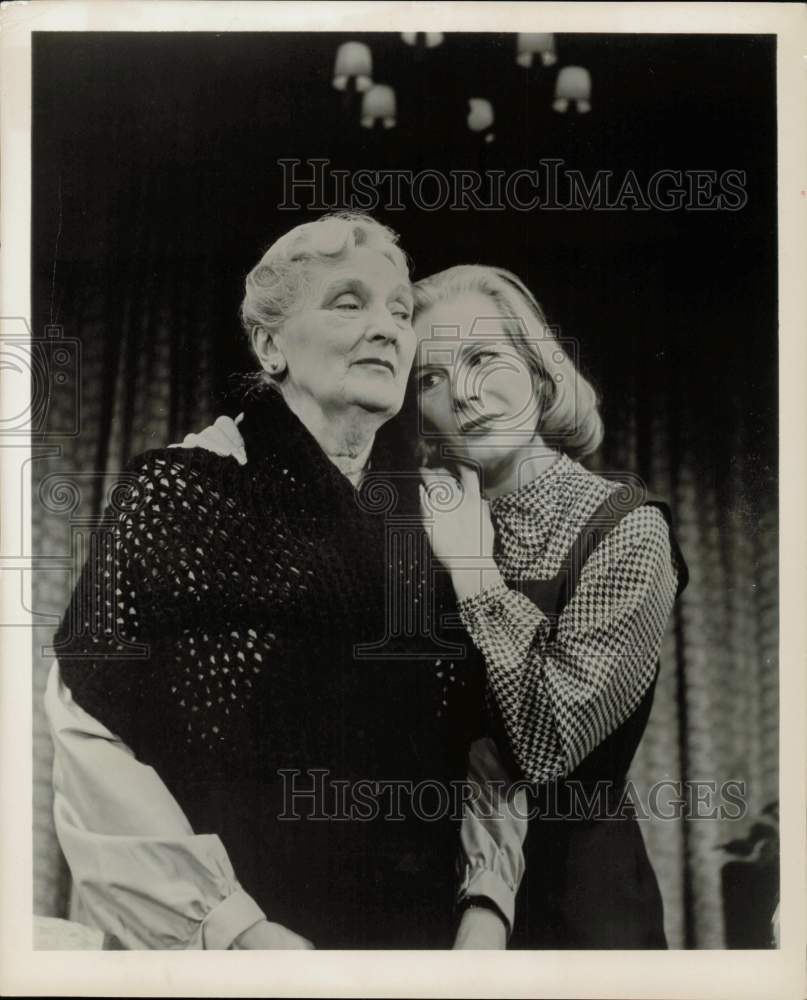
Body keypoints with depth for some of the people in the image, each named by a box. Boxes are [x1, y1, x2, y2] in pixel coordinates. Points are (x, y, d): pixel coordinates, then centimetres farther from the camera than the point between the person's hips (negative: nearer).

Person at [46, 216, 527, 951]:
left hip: (426, 937, 4)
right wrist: (220, 921, -18)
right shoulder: (186, 488, -7)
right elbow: (91, 729, -11)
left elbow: (485, 743, 6)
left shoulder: (431, 517, 6)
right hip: (243, 939, -4)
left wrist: (488, 905, -7)